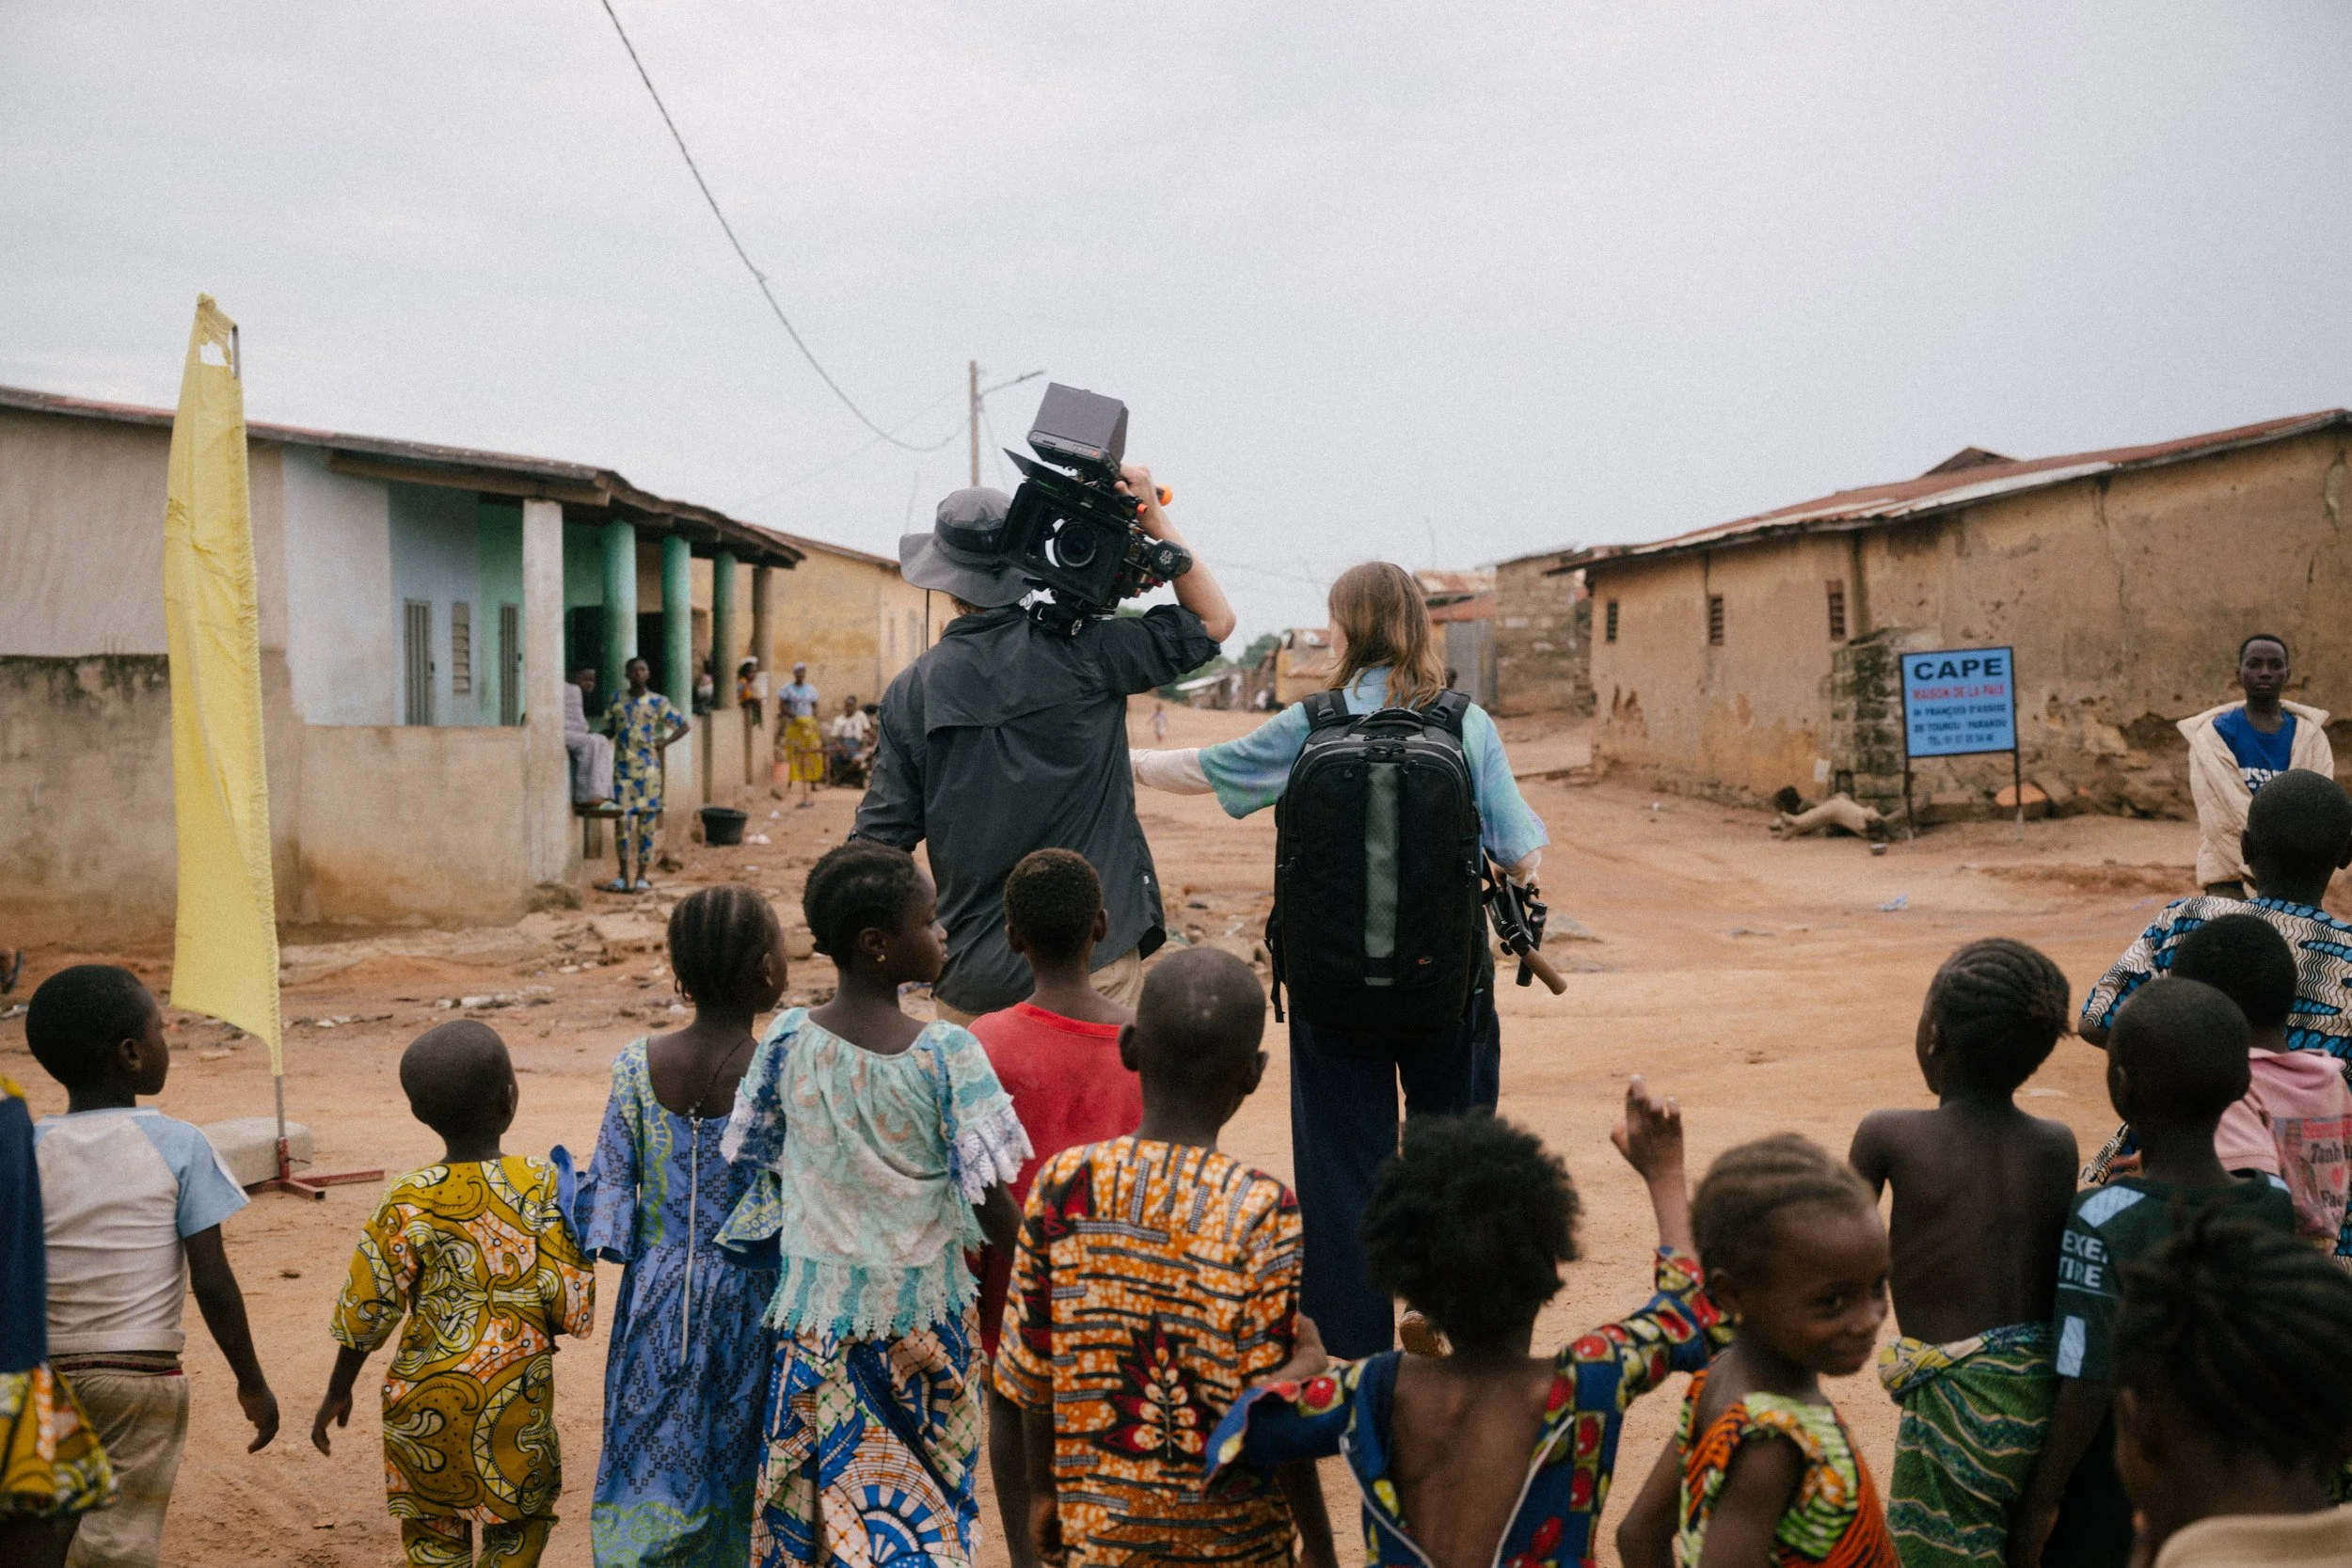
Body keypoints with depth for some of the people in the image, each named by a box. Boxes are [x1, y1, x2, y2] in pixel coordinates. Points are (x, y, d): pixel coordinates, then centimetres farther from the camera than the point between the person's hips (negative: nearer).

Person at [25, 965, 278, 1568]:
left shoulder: (26, 1151, -3)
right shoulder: (179, 1146, -9)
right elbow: (212, 1281, -10)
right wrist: (252, 1382, 1)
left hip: (40, 1378, 3)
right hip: (143, 1380, -2)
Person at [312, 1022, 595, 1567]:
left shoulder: (406, 1204, -9)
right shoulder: (542, 1185, -12)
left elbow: (365, 1312, -4)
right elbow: (572, 1311, -12)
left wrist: (337, 1392, 10)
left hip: (425, 1398, 1)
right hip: (515, 1399, -1)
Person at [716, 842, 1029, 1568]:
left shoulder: (787, 1040, -8)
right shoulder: (948, 1052, -19)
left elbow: (753, 1163, 3)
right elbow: (990, 1205, -17)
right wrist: (1024, 1239, 2)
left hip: (815, 1315, 3)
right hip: (922, 1314, -3)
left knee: (818, 1495, 16)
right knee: (923, 1509, 13)